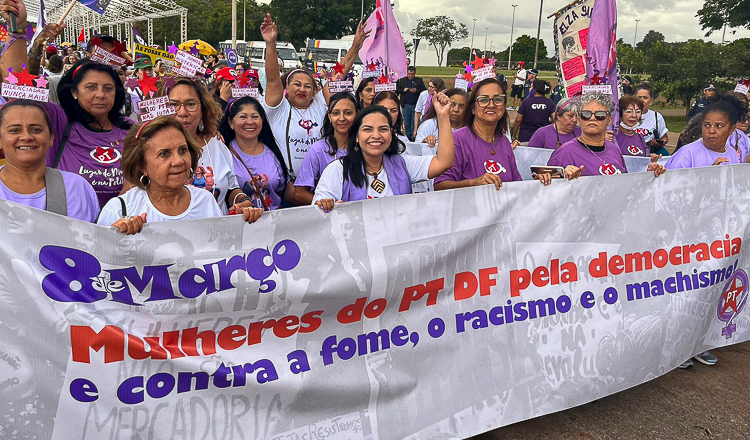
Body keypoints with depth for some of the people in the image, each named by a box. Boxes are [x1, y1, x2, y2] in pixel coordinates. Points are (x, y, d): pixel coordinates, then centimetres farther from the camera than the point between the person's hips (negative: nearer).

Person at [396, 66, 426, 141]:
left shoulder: (419, 80, 4)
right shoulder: (402, 80, 9)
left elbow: (424, 90, -2)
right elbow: (397, 90, 8)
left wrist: (416, 90, -18)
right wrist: (403, 90, -10)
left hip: (415, 105, -2)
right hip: (406, 105, 2)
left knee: (414, 123, 1)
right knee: (406, 123, 8)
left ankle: (414, 137, 7)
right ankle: (408, 137, 16)